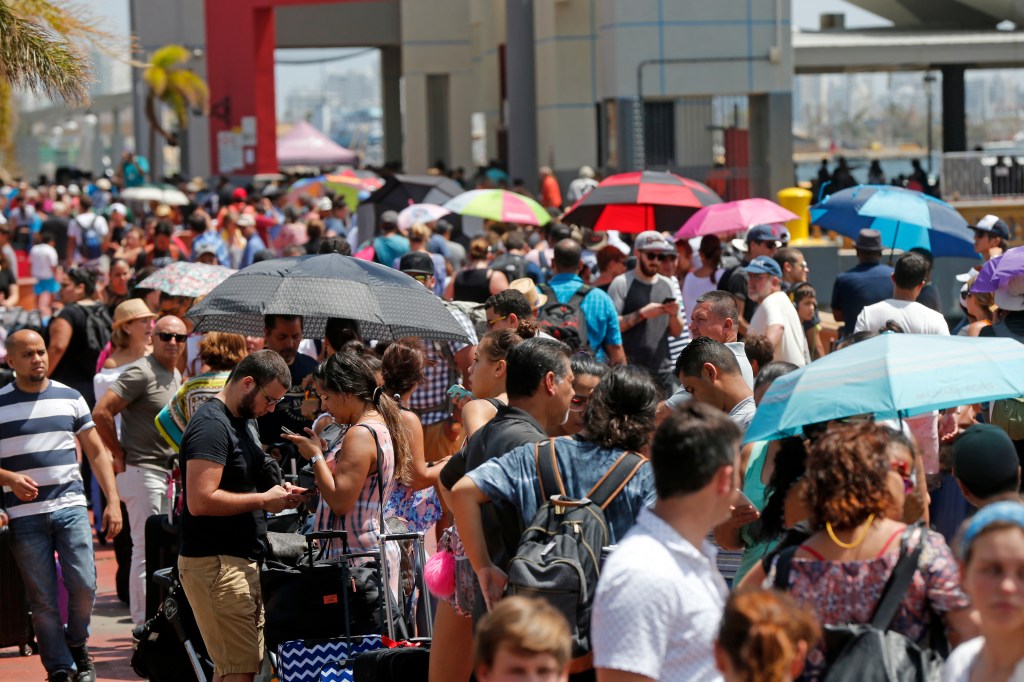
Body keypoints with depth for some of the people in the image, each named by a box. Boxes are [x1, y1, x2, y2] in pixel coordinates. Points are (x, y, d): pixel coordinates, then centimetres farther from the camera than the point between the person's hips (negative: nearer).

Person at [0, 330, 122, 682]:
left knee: (83, 585, -8)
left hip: (70, 507, 1)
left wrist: (113, 500, 5)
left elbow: (96, 451, 13)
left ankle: (77, 646, 18)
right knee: (42, 599, 0)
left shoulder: (69, 398, 9)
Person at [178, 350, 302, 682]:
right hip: (215, 564, -10)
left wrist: (277, 493, 8)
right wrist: (264, 500, -15)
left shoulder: (245, 421, 18)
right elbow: (201, 501, -24)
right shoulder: (211, 424, -15)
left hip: (241, 561, 10)